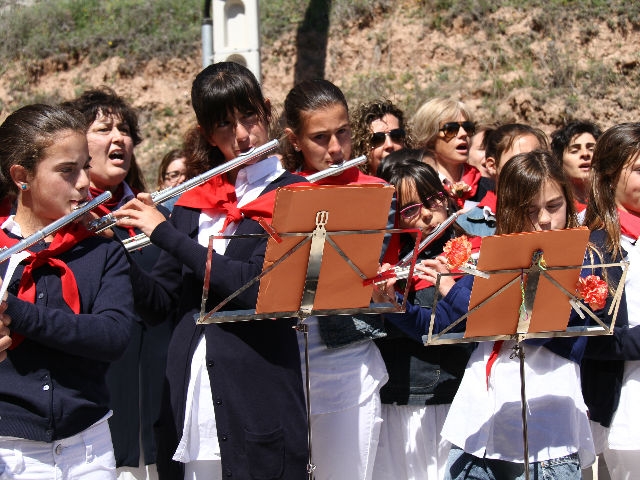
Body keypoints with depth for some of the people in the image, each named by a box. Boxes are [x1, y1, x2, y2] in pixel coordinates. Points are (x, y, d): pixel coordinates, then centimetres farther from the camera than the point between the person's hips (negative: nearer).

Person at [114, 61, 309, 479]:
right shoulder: (194, 200, 11)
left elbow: (255, 287, -19)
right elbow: (159, 300, 11)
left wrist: (165, 233, -15)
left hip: (257, 401, -5)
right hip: (187, 395, 5)